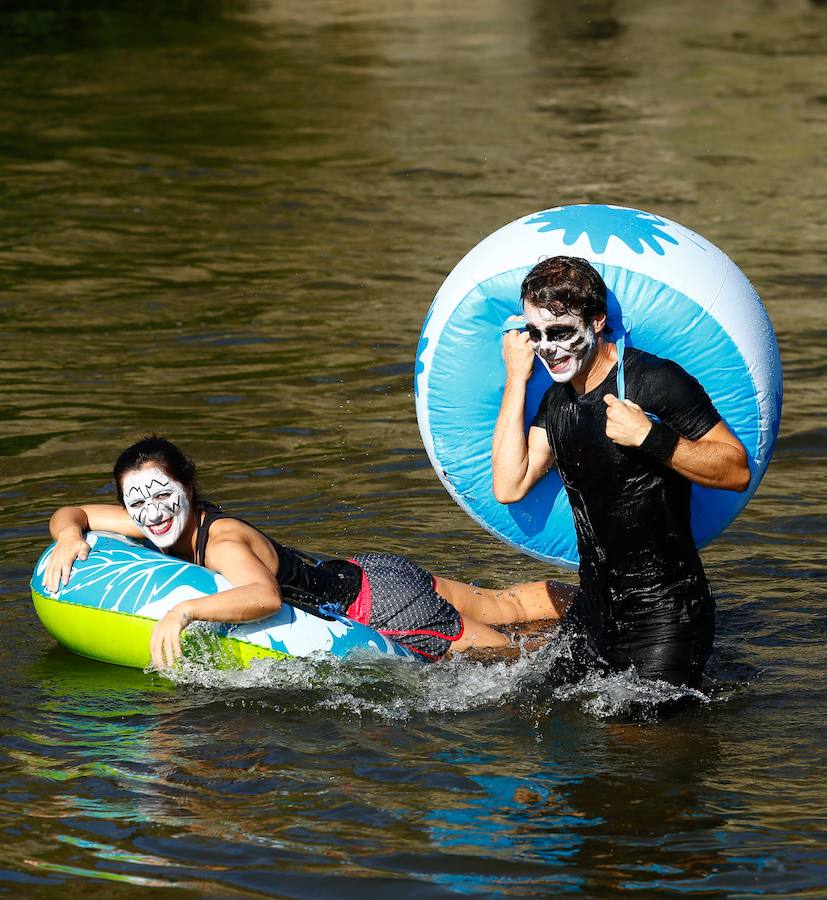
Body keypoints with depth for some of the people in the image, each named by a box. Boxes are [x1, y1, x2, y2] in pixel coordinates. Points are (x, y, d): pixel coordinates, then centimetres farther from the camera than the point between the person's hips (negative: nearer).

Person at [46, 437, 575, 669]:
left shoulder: (222, 543, -31)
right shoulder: (165, 526, -6)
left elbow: (266, 597, -51)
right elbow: (71, 512, 4)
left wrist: (185, 610, -57)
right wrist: (70, 537, -18)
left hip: (383, 607, -8)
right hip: (362, 579, 8)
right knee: (505, 605, 23)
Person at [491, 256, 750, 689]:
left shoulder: (656, 382, -15)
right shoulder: (559, 400, 8)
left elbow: (737, 471, -16)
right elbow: (509, 487, -2)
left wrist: (649, 437, -28)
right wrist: (516, 381, -2)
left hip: (665, 617, -7)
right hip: (593, 613, 7)